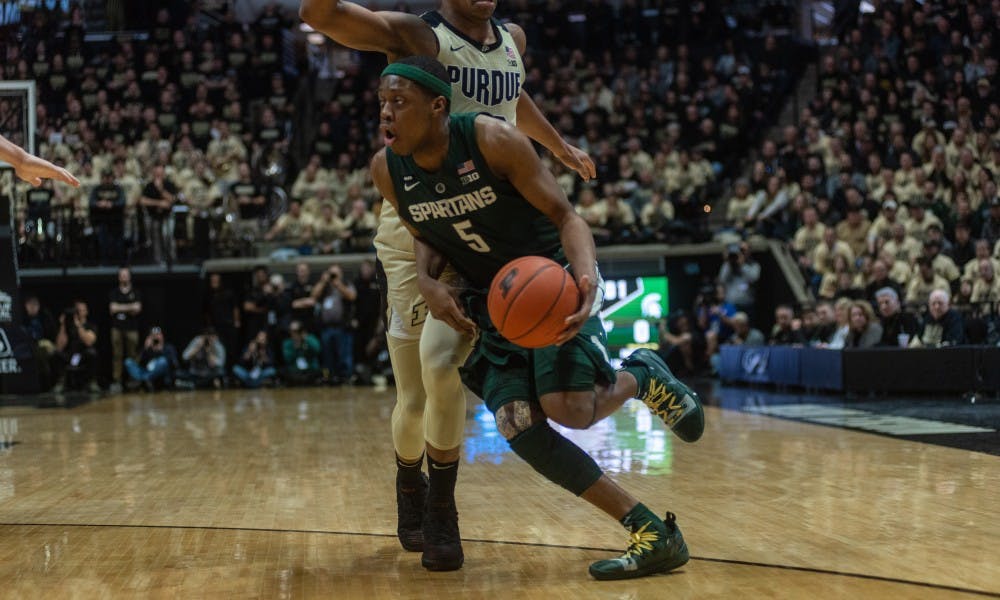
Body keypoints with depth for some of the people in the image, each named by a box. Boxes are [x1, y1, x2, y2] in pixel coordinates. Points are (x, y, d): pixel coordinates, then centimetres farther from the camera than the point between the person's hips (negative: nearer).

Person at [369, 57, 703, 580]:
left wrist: (586, 276, -38)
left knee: (569, 409, -25)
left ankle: (643, 375, 12)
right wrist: (427, 282, -14)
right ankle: (651, 532, -3)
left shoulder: (493, 140, -24)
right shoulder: (387, 170, -10)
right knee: (520, 431, -12)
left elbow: (563, 215, -18)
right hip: (490, 298, 5)